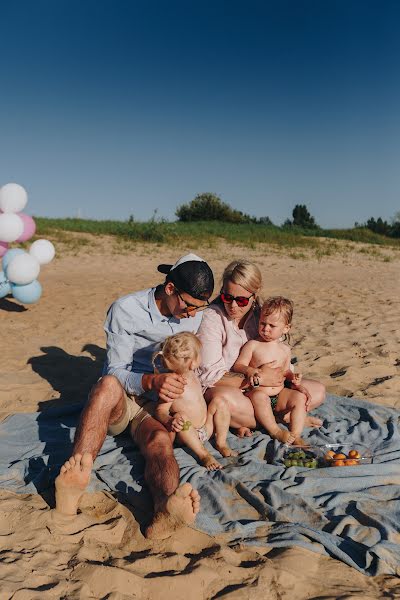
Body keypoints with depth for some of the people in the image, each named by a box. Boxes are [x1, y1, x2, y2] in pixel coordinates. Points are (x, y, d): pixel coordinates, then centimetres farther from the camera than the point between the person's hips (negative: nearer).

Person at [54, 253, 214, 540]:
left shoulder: (195, 315, 5)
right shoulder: (126, 309, -9)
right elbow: (117, 371, -13)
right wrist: (150, 381, -34)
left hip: (158, 405, 2)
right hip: (121, 400, -2)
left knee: (160, 440, -33)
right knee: (109, 385, -38)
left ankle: (165, 511, -64)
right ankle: (73, 483, -56)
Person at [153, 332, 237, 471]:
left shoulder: (192, 375, 4)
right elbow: (160, 411, -24)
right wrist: (170, 421, -40)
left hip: (207, 428, 7)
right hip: (187, 434, -7)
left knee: (219, 402, -7)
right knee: (182, 417, -36)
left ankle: (221, 443, -1)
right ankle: (203, 454, -25)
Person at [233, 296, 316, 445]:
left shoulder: (285, 349, 11)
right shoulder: (252, 345, -4)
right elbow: (238, 366, -7)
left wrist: (293, 378, 0)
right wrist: (249, 370, -27)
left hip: (280, 395, 5)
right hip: (257, 392, -5)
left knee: (300, 397, -18)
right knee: (259, 397, -37)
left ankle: (295, 436, -18)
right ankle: (275, 431, -27)